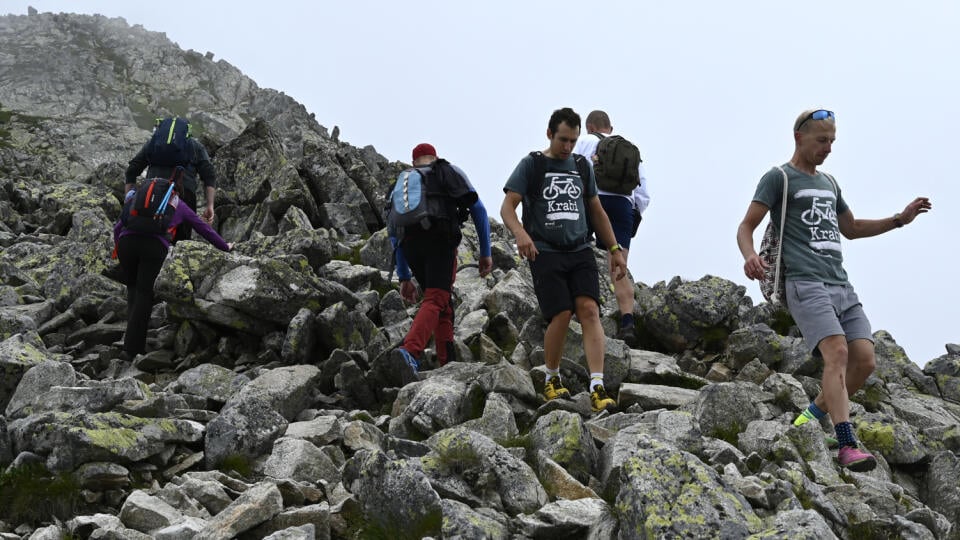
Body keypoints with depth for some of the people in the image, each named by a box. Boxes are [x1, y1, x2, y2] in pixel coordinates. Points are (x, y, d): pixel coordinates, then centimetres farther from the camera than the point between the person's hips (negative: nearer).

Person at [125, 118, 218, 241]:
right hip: (185, 192, -1)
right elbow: (209, 175, 9)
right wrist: (210, 206, 3)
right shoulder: (195, 145, 23)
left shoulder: (152, 142, 27)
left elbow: (132, 171, 19)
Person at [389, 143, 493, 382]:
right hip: (440, 242, -4)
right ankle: (409, 352, -42)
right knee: (435, 302, -16)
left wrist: (404, 278, 23)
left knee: (444, 301, 19)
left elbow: (394, 234, 22)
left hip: (411, 246, 4)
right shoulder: (451, 172, 21)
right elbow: (478, 209, 9)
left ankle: (448, 364, 13)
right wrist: (486, 252, 9)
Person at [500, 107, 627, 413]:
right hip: (545, 253, -3)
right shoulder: (531, 165, 3)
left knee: (589, 310, -15)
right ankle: (551, 380, 13)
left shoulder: (581, 166, 16)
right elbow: (507, 207, -6)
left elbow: (596, 211, 23)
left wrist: (615, 249, 18)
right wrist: (520, 233, -27)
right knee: (561, 315, -12)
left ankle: (597, 388, -21)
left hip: (580, 251, 3)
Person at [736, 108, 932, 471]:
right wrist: (749, 256, -24)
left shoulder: (829, 183, 26)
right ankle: (847, 446, -28)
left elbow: (851, 229, 36)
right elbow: (746, 227, -2)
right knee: (837, 352, -23)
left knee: (864, 361, -5)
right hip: (806, 283, -7)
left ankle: (813, 415, 14)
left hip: (842, 285, 7)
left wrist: (900, 219, 26)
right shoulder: (778, 178, 4)